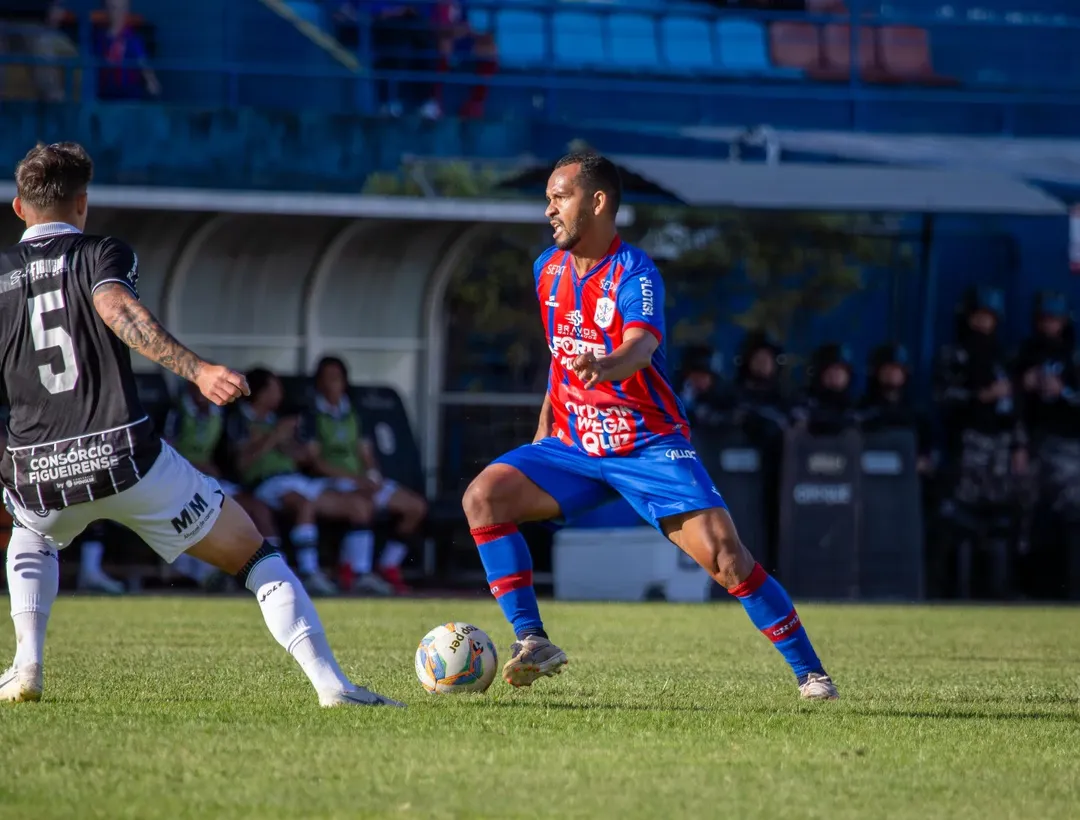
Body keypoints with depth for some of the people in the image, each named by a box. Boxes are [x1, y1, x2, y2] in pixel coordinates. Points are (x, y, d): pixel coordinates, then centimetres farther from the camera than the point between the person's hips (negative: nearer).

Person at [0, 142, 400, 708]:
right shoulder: (101, 254, 4)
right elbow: (116, 309, -19)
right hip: (126, 458, -3)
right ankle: (330, 683, -6)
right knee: (254, 556, 9)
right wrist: (198, 371, -28)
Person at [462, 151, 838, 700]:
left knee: (724, 556, -17)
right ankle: (533, 644, -14)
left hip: (647, 444, -6)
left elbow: (640, 348, -35)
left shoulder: (633, 274, -15)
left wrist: (605, 366, -57)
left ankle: (809, 672, -3)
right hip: (572, 445, 6)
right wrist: (544, 429, 19)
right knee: (483, 496, -18)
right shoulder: (549, 268, 6)